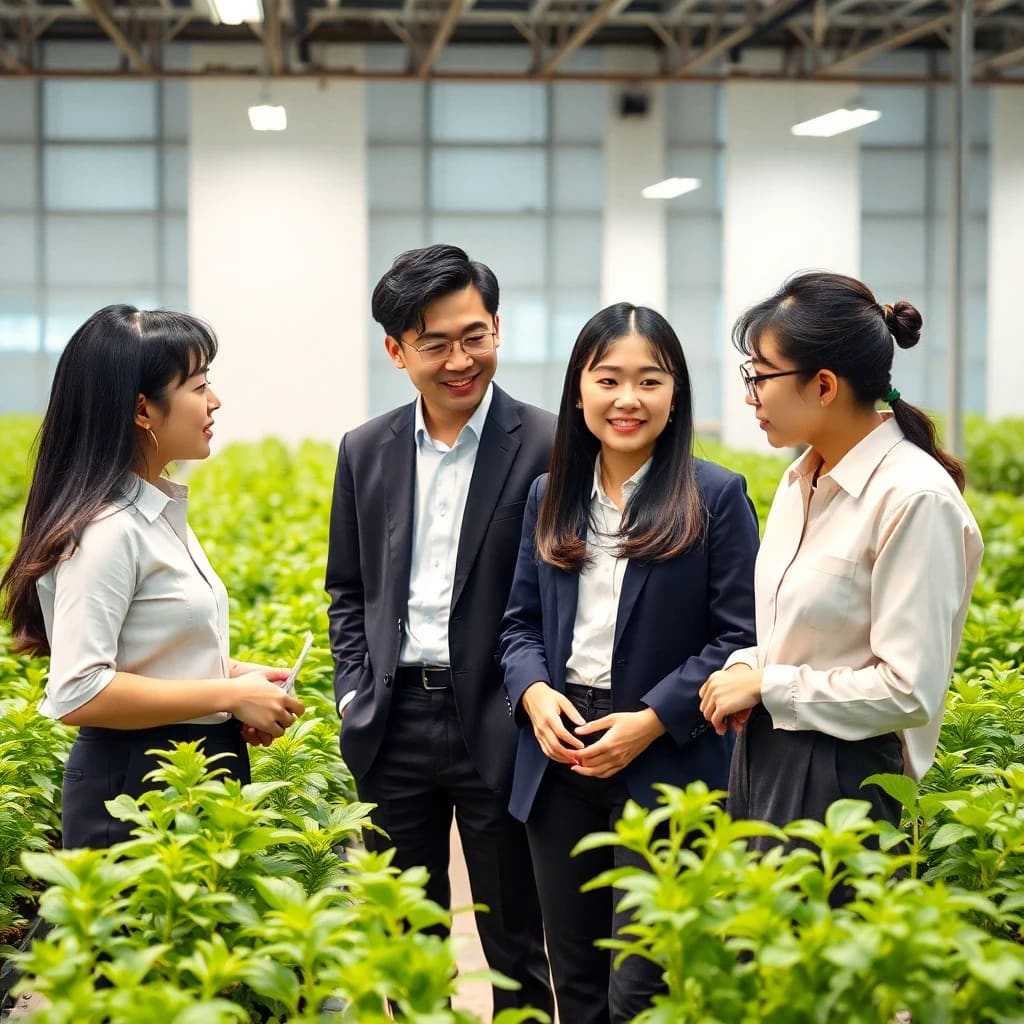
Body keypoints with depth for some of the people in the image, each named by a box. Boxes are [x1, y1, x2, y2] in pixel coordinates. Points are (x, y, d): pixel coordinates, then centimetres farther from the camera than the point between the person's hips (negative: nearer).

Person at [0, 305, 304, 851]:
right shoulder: (107, 529, -19)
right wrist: (229, 695, -19)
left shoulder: (160, 509, 9)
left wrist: (231, 673, 3)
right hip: (134, 787, -9)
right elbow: (78, 693, -24)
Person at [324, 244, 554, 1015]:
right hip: (393, 722, 4)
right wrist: (354, 693, 3)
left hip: (496, 726, -4)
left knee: (515, 943, 7)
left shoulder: (547, 447, -7)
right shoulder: (366, 450, 8)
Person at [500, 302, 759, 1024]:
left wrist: (653, 720, -16)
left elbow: (739, 636, -7)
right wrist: (533, 692, -8)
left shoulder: (717, 497, -5)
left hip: (667, 765, -5)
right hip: (559, 755, 5)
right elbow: (520, 621, 13)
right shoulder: (549, 497, 10)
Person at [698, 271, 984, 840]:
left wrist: (765, 684, -13)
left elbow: (910, 691, -20)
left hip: (841, 776, -8)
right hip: (763, 757, 8)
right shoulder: (800, 481, 8)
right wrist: (746, 667, 0)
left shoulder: (914, 499, -17)